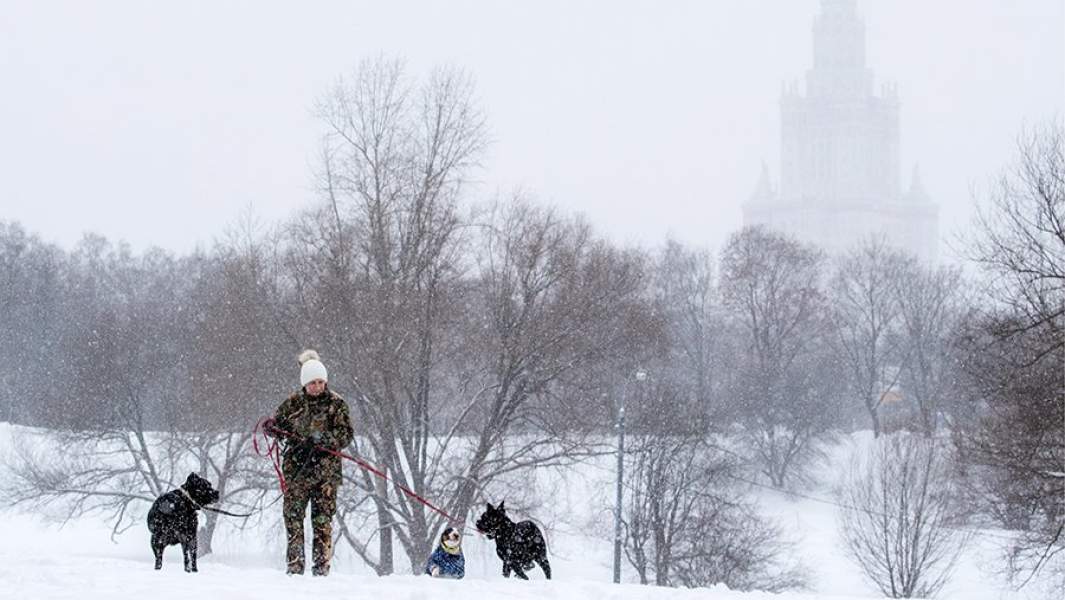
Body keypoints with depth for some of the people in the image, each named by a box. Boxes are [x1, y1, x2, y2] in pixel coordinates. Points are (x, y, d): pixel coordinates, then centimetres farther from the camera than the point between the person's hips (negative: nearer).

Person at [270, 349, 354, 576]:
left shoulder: (336, 403, 2)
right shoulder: (293, 403, 7)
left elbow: (347, 435, -1)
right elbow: (276, 424, 17)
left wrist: (325, 438, -18)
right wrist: (275, 429, -7)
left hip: (326, 467, -2)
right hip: (297, 467, 2)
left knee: (322, 517, -4)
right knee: (293, 515, -1)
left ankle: (322, 564, 0)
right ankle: (295, 564, 5)